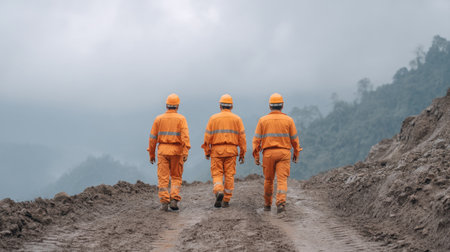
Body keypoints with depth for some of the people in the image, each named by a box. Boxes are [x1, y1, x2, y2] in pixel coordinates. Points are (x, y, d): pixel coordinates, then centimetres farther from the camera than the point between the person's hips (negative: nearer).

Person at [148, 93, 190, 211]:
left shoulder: (159, 119, 4)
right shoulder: (181, 119, -1)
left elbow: (153, 137, 4)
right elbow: (185, 136, -13)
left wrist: (151, 154, 12)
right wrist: (185, 153, -17)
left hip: (163, 150, 1)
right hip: (176, 151, 0)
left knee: (163, 178, 2)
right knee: (176, 177, 12)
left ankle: (164, 203, -7)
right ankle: (174, 200, -4)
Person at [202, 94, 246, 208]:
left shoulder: (213, 118, 2)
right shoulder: (237, 119, 5)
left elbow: (208, 136, -1)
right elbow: (242, 137, 1)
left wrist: (207, 152, 6)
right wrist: (242, 154, 6)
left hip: (216, 150, -1)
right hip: (231, 151, 1)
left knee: (217, 174, 4)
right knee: (229, 175, 6)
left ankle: (219, 191, -23)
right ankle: (226, 200, 4)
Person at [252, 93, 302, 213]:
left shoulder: (263, 120, 0)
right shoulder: (288, 120, 0)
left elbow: (257, 139, -1)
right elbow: (294, 139, 4)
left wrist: (256, 156, 3)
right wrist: (296, 153, 17)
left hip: (268, 153, 1)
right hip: (283, 153, -1)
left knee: (268, 180, 15)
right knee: (282, 180, -5)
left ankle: (267, 204, 26)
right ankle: (281, 202, -23)